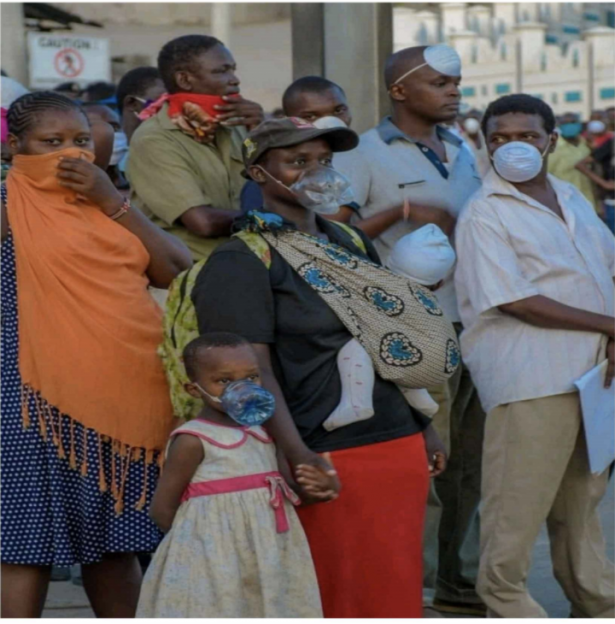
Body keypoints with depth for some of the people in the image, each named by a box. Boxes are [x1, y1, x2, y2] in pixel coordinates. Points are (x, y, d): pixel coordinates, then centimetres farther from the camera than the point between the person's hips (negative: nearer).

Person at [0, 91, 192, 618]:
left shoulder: (105, 203, 16)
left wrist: (110, 200, -2)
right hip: (46, 396, -6)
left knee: (115, 540, 14)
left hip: (126, 394, 6)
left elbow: (178, 270, 3)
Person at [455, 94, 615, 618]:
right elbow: (516, 301, -16)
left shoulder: (572, 199, 16)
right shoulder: (485, 213, -8)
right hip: (531, 382, -7)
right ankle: (509, 609, 0)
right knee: (513, 521, -7)